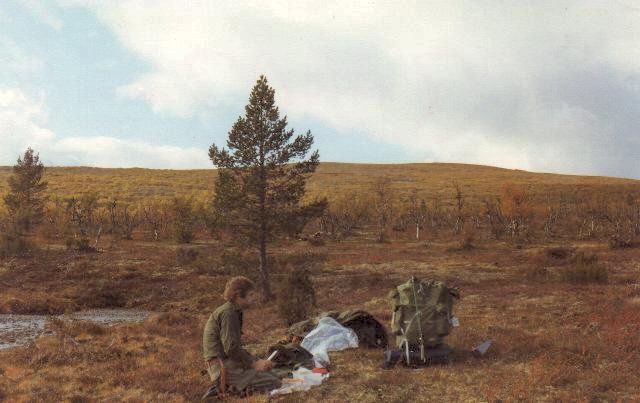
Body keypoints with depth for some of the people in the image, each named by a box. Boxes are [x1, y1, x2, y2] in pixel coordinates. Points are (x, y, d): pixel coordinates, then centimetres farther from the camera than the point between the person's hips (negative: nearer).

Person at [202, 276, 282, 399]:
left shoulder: (234, 312, 16)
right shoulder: (227, 313, -15)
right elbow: (231, 348, -21)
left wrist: (256, 361, 11)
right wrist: (254, 364, -16)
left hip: (230, 362, 10)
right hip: (223, 366, -10)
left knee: (275, 376, 10)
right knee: (274, 384, -13)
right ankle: (224, 389, -10)